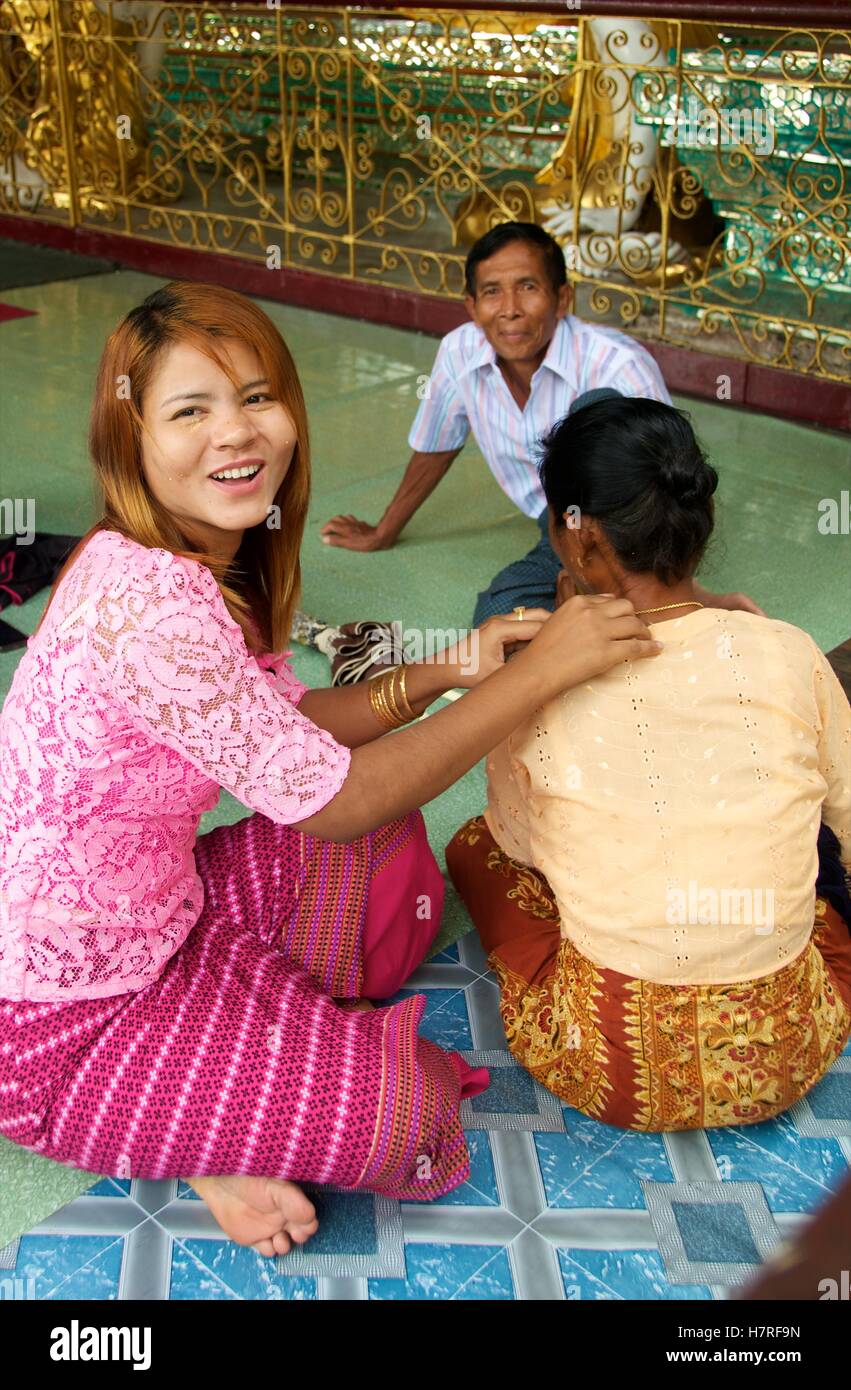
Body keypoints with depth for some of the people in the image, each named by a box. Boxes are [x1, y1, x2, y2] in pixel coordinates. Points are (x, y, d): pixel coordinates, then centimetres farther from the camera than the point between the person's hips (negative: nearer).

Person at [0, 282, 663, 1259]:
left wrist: (443, 673, -7)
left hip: (149, 916, 9)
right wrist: (540, 671, -20)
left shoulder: (201, 562, -1)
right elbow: (330, 799, -26)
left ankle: (238, 1035, 6)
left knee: (392, 850, 13)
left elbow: (281, 724, 8)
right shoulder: (147, 602, -31)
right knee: (409, 1114, -13)